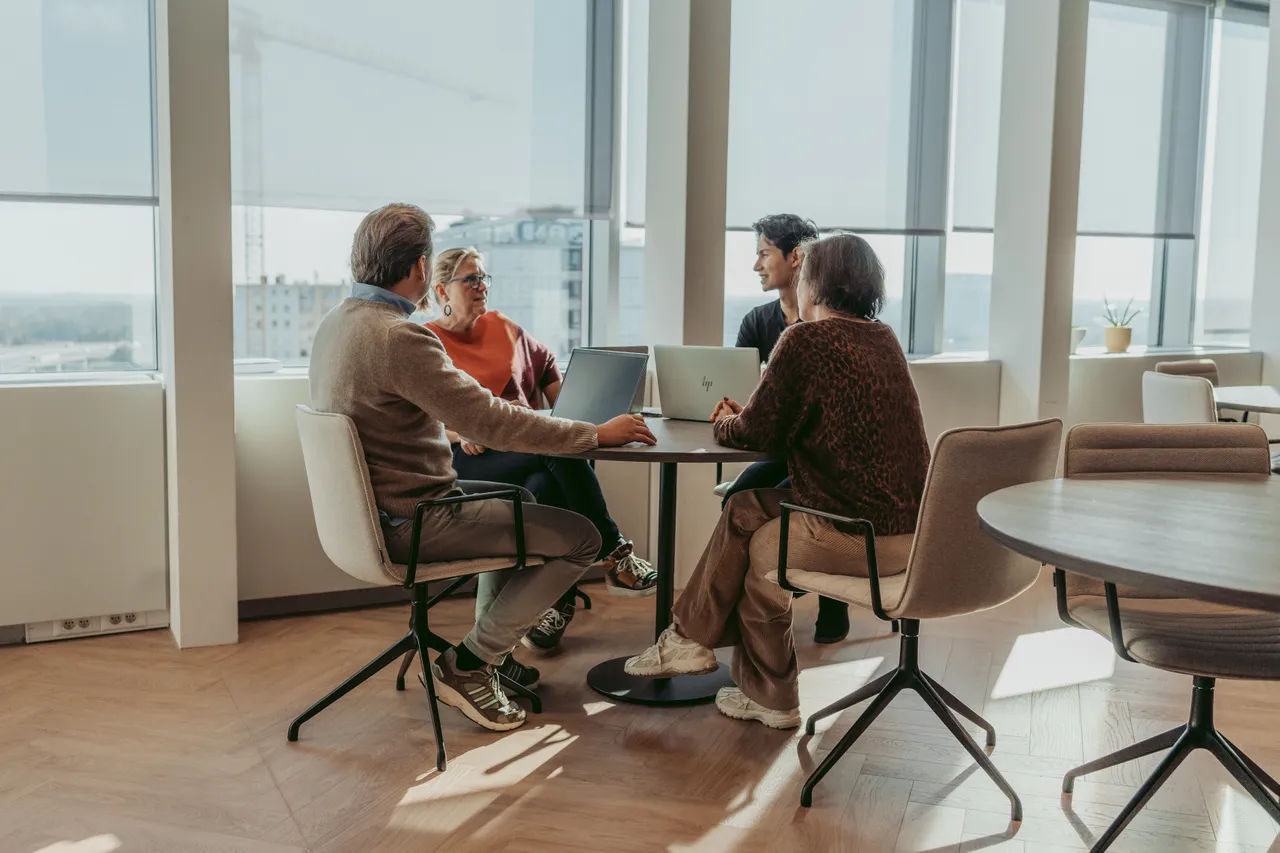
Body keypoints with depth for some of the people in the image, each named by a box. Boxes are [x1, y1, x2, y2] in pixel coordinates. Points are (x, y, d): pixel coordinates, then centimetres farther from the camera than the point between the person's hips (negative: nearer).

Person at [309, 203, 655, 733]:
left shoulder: (336, 323, 5)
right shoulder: (398, 336, -25)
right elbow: (490, 421, -25)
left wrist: (459, 428, 24)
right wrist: (598, 434, -17)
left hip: (369, 507, 10)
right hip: (409, 522, -10)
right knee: (579, 539, -8)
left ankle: (493, 653, 30)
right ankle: (468, 665, 2)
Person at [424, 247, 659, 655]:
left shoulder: (503, 327, 19)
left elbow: (547, 365, 32)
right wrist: (462, 431, -20)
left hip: (528, 446, 4)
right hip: (472, 459, -4)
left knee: (547, 485, -34)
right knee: (559, 447, -33)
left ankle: (554, 602, -25)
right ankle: (612, 554, -25)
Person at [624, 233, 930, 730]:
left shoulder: (806, 340, -14)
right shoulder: (883, 339, 12)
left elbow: (758, 433, -8)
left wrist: (725, 424, 14)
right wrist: (745, 417, 20)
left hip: (858, 533, -8)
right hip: (908, 520, 8)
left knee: (760, 547, 18)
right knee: (744, 508, 18)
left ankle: (770, 699, 33)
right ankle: (691, 641, 26)